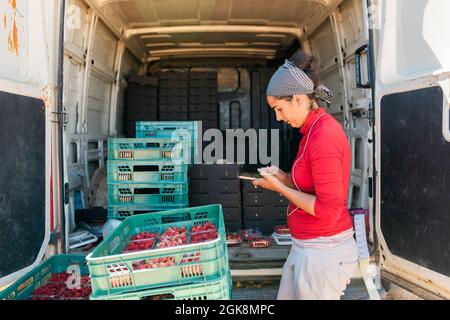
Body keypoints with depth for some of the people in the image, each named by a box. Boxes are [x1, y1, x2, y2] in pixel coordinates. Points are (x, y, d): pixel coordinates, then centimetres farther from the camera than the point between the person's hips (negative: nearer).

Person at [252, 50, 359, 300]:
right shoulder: (317, 128, 7)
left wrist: (279, 187, -16)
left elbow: (328, 209, -24)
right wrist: (284, 178, 3)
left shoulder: (323, 136, -23)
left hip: (322, 250, -9)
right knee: (287, 296, 22)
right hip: (307, 246, 9)